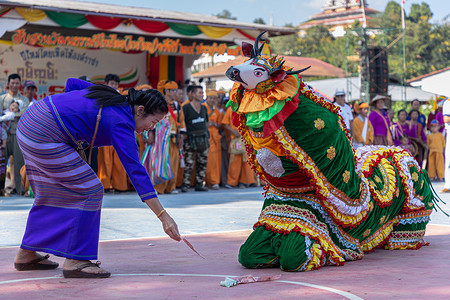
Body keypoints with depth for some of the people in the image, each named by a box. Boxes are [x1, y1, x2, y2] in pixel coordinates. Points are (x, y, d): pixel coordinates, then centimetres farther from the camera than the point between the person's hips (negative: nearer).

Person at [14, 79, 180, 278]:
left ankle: (26, 254, 28)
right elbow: (136, 172, -20)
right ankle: (74, 261, -3)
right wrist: (164, 216, -21)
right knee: (89, 191, -6)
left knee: (52, 192, 19)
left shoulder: (114, 98, 9)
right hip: (44, 138, -10)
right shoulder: (120, 123, -16)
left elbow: (72, 83, 19)